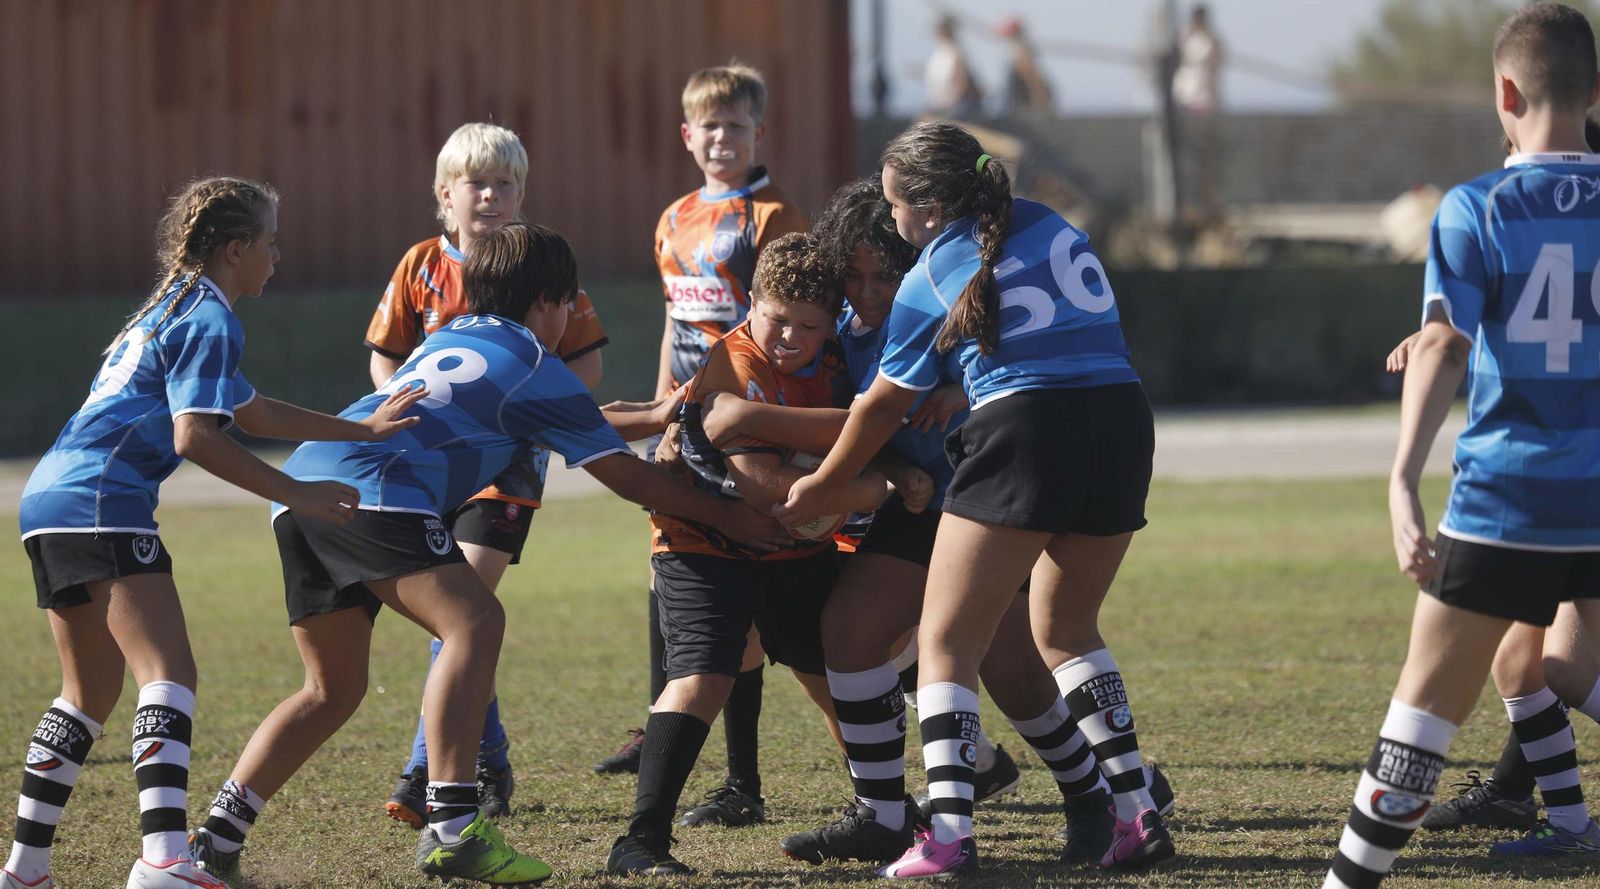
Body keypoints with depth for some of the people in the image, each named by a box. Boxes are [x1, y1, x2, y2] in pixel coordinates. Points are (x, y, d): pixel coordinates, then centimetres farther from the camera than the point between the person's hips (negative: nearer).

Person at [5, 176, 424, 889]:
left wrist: (360, 430, 31)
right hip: (101, 504, -10)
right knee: (168, 675, -18)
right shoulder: (210, 320, -6)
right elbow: (196, 436, -17)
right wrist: (296, 494, -13)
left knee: (91, 691, 18)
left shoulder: (173, 309, 25)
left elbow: (251, 413, 31)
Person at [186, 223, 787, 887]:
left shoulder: (450, 337, 33)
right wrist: (733, 518, 24)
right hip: (370, 487, -9)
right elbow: (629, 479, 13)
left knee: (334, 689, 16)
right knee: (474, 621, -16)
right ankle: (451, 830, -30)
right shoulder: (534, 368, 9)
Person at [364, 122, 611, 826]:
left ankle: (429, 773, -16)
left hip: (508, 458, -4)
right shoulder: (422, 266, 4)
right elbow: (385, 360, 11)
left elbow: (586, 367, -1)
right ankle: (490, 771, 23)